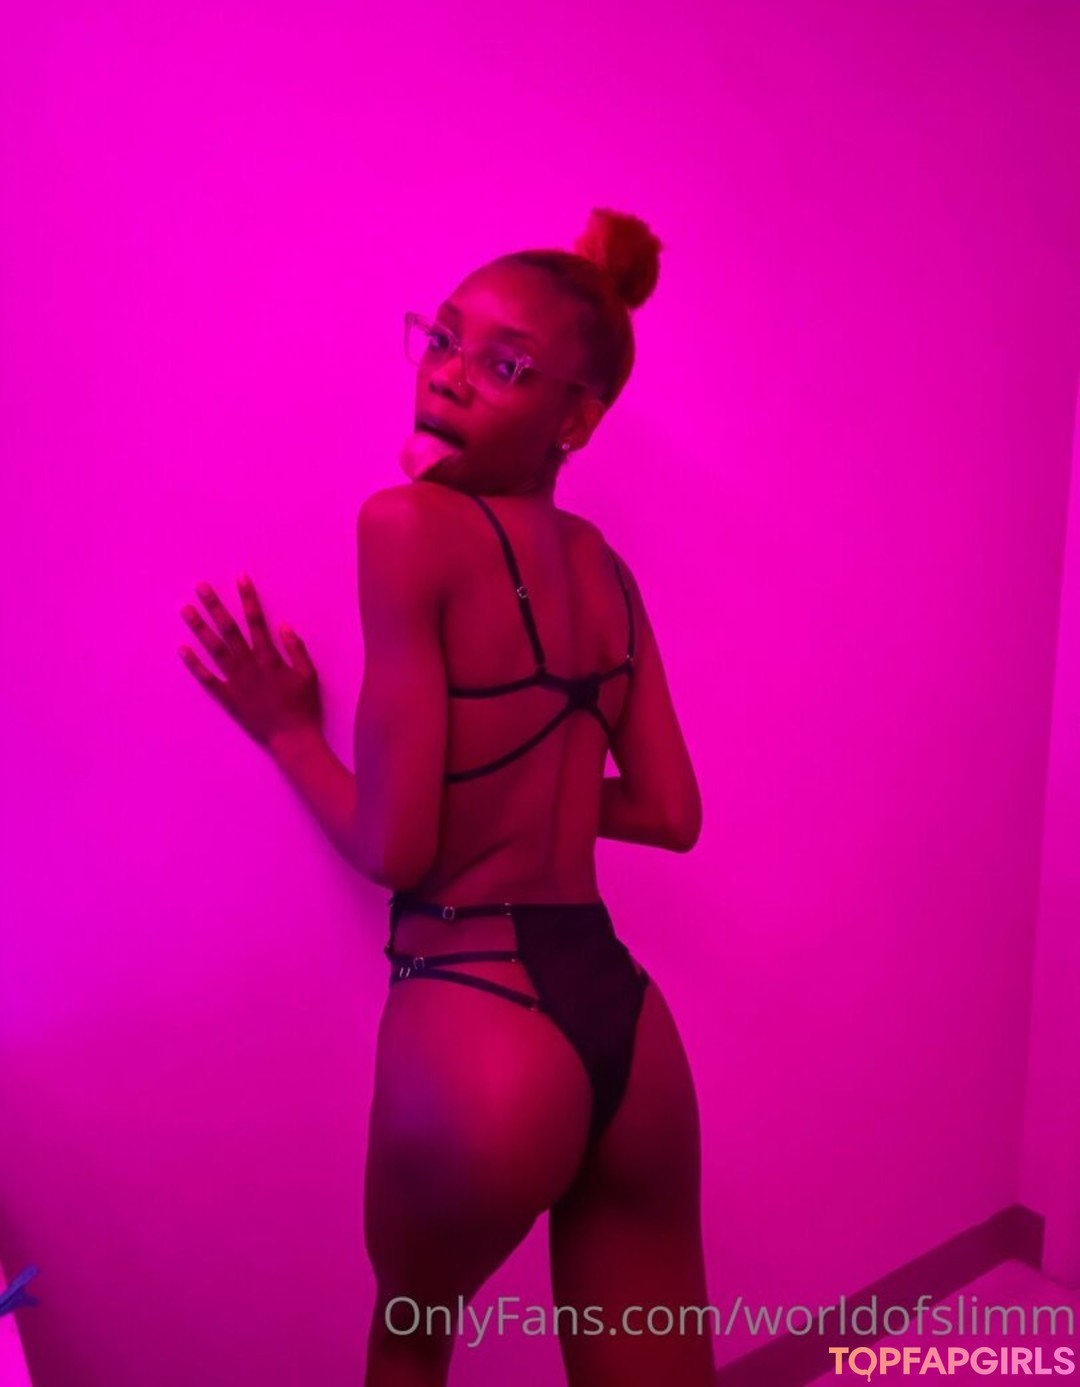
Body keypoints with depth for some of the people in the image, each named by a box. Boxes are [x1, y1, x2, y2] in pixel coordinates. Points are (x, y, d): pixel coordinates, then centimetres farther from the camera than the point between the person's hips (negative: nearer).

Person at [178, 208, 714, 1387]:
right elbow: (669, 815, 11)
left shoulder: (408, 525, -13)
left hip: (475, 1027, -5)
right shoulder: (602, 564, 8)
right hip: (625, 1017, 5)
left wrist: (286, 730, 3)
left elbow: (392, 848, -14)